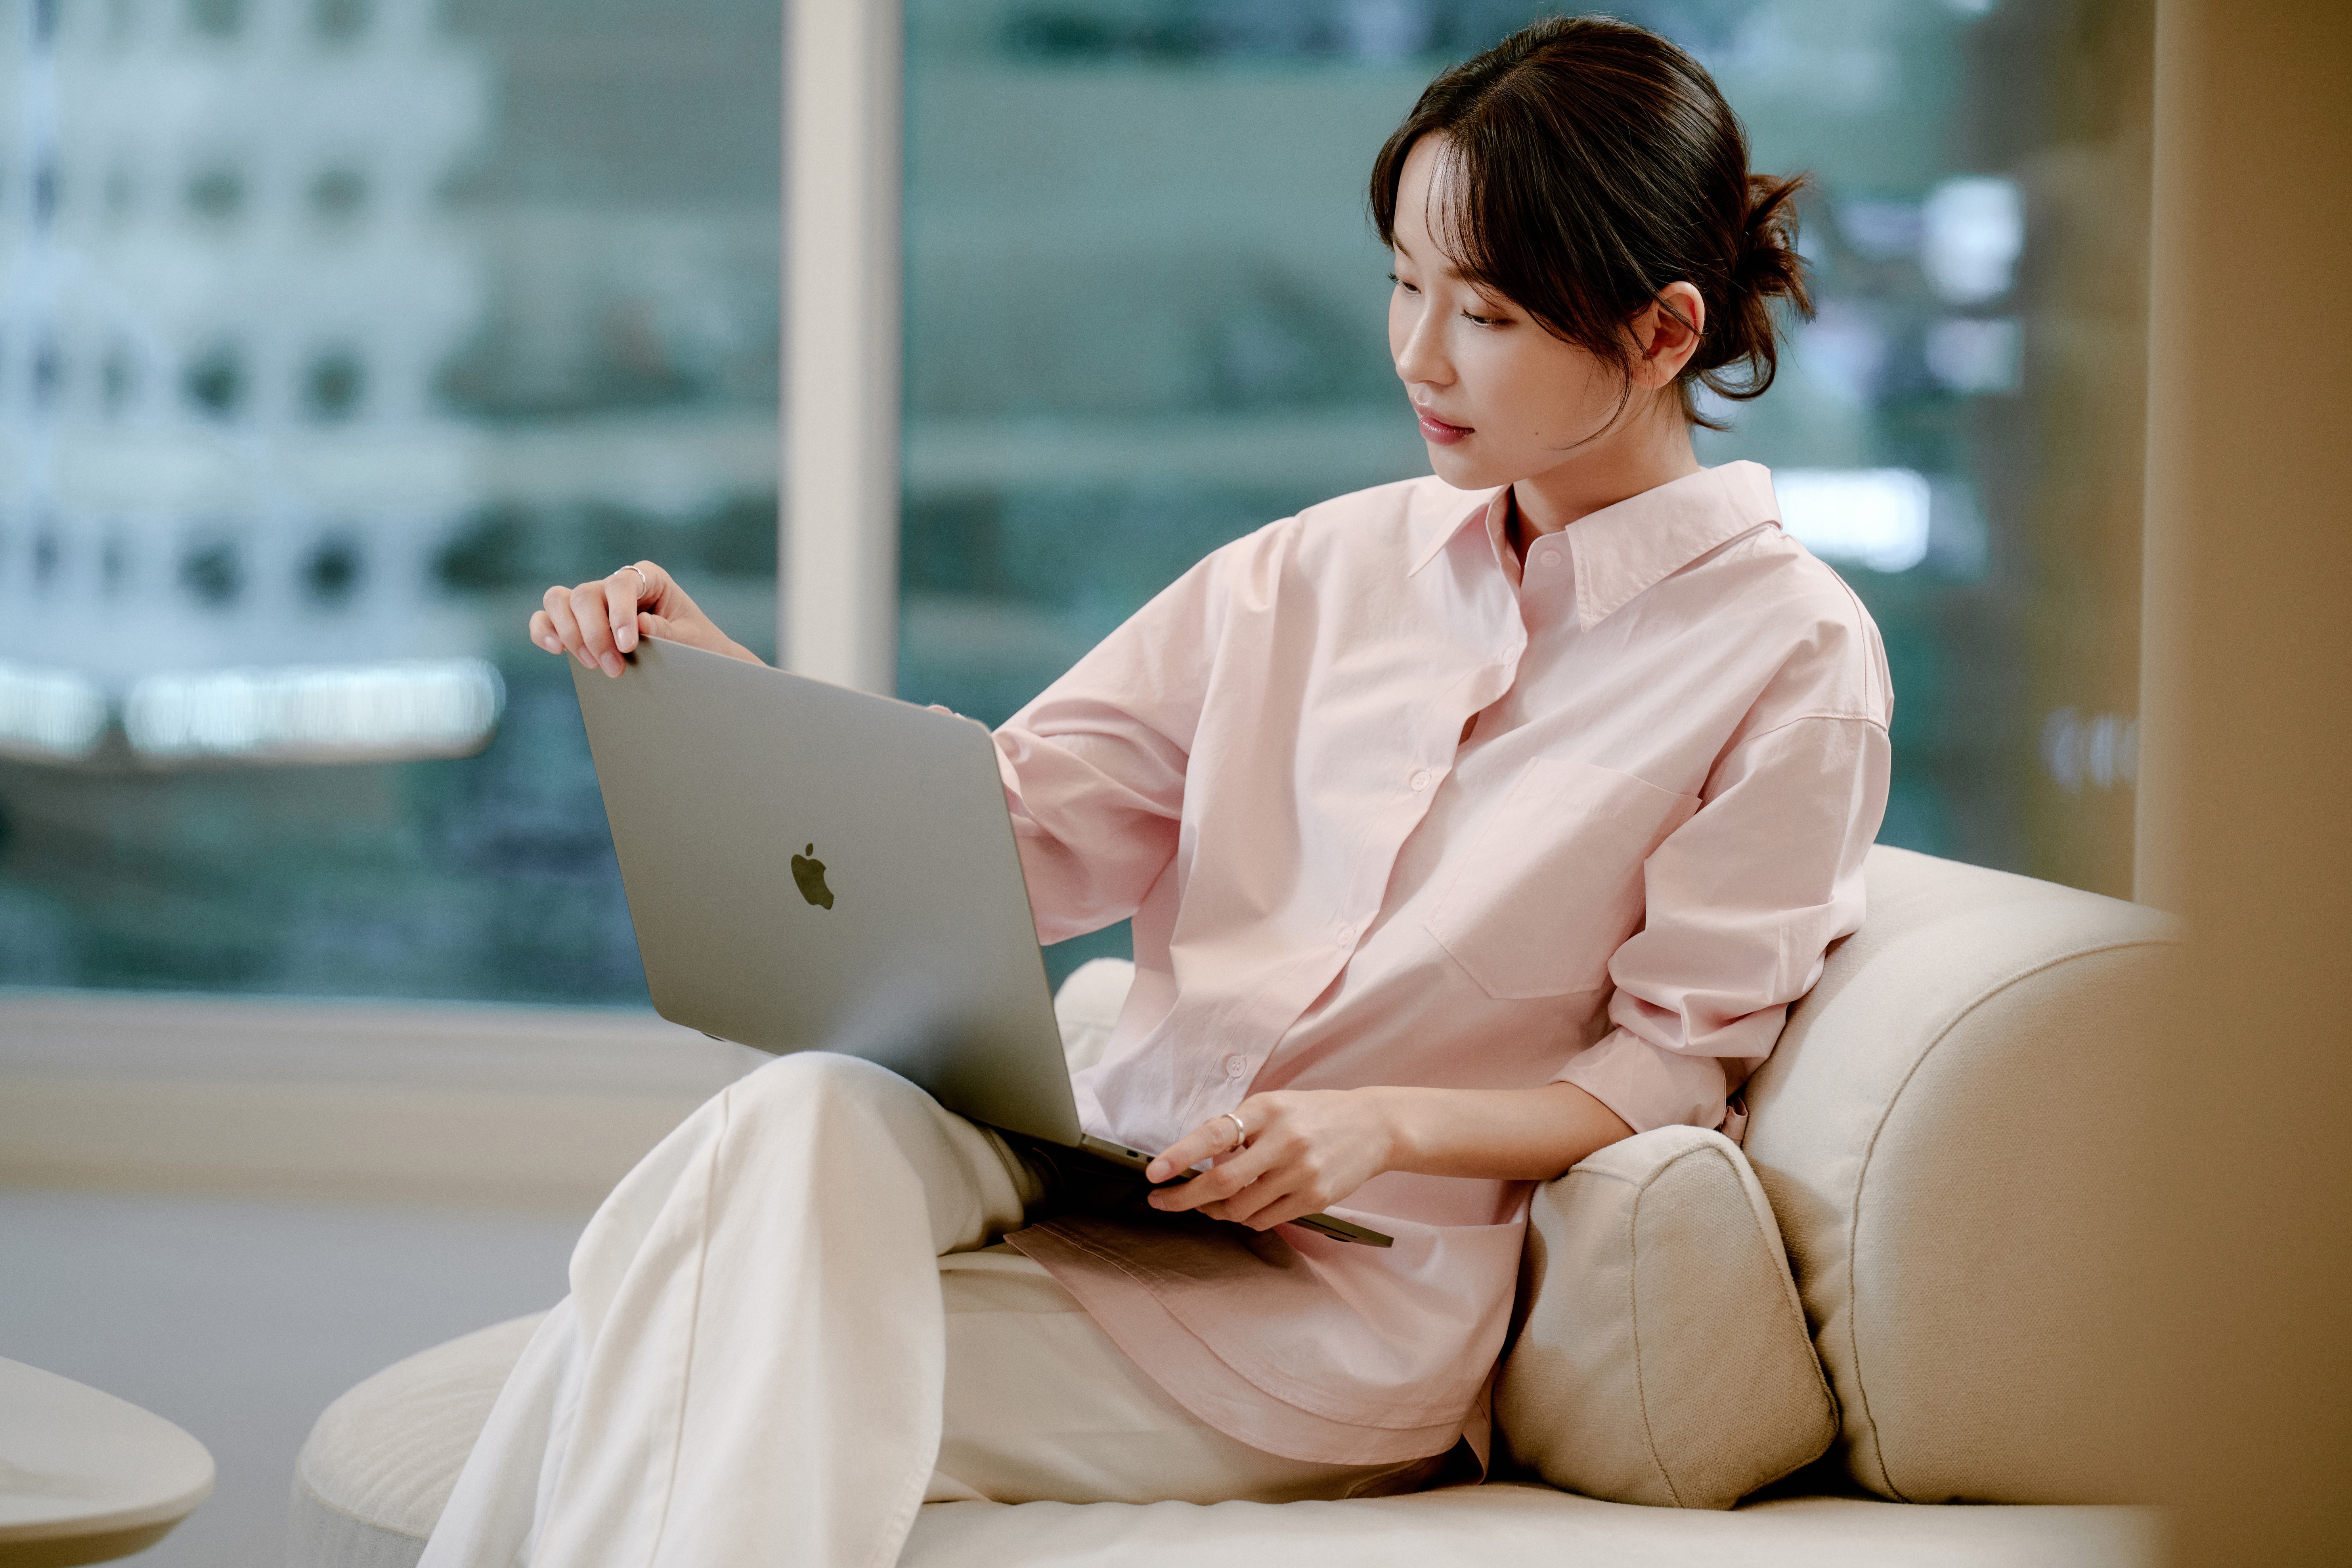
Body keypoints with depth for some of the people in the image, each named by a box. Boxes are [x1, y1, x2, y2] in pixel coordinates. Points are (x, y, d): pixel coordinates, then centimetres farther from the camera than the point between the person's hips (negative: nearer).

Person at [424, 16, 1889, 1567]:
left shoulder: (1790, 657, 0)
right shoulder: (1322, 569, 14)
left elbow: (1675, 1065, -1)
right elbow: (1010, 832, 10)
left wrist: (1387, 1123, -17)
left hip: (1364, 1284, -4)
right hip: (1102, 1176, 5)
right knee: (812, 1122, -30)